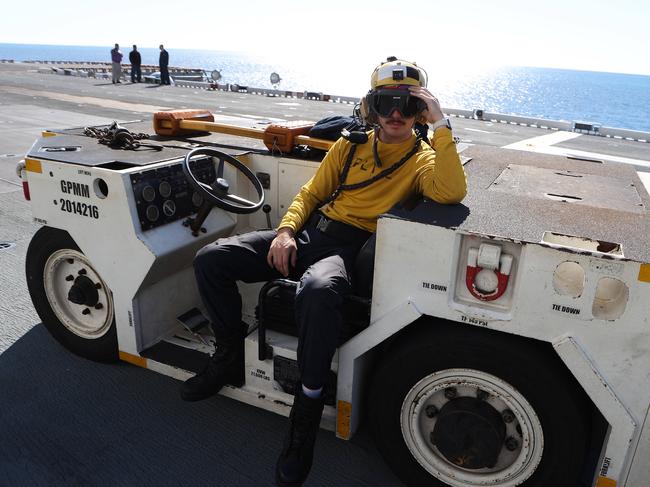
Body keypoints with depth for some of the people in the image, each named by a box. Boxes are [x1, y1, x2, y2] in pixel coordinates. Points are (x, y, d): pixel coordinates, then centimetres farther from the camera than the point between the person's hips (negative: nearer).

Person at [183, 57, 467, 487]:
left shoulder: (423, 157, 3)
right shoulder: (350, 145, 16)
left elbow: (452, 193, -20)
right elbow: (311, 194, 17)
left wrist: (441, 124, -19)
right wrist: (286, 230, -1)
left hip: (355, 248, -5)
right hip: (311, 231, 6)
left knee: (318, 290, -42)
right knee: (210, 259, -9)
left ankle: (307, 411, -20)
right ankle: (231, 357, 11)